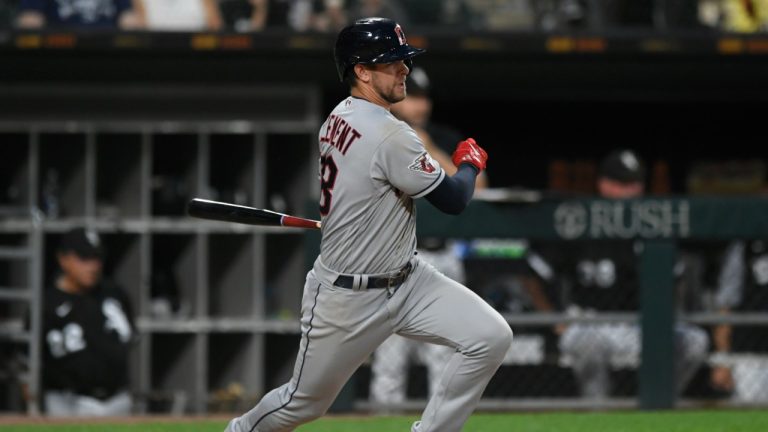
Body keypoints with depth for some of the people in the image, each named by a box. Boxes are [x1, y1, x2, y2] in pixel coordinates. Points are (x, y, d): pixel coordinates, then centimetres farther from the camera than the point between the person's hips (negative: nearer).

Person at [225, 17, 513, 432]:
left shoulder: (337, 119, 2)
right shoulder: (389, 136, -25)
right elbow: (453, 200, -18)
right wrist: (470, 164, -1)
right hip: (347, 299, -8)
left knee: (492, 337, -8)